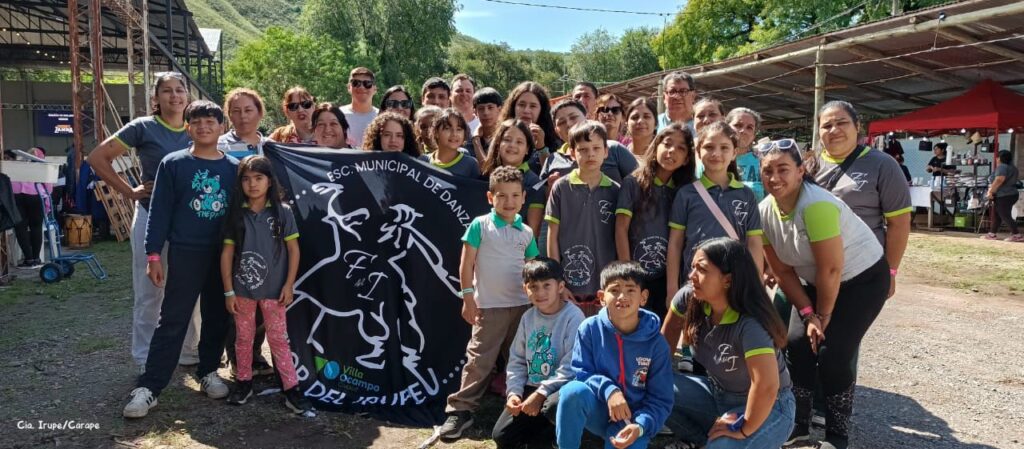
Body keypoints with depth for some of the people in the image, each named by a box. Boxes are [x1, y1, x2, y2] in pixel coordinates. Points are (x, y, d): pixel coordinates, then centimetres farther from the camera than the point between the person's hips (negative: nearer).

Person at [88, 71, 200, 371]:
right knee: (150, 292, 6)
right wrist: (129, 192, -8)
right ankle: (145, 359, 19)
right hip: (152, 217, -4)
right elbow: (97, 158, -5)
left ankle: (190, 350, 28)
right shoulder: (143, 127, -6)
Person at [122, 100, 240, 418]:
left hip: (225, 253, 3)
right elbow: (160, 211, -2)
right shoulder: (173, 164, 0)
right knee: (172, 321, -2)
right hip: (185, 252, -2)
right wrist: (153, 254, -6)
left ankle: (208, 372, 27)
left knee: (217, 318, 11)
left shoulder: (234, 167, 6)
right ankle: (148, 387, 4)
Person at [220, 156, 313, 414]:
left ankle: (292, 388, 9)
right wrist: (229, 291, -3)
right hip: (242, 288, 2)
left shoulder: (282, 212, -5)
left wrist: (288, 286, -7)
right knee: (244, 338, 15)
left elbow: (293, 249, -3)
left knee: (279, 339, 5)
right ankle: (243, 382, 30)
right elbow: (227, 253, 0)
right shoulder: (235, 214, -2)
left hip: (273, 289, -2)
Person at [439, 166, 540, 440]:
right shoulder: (480, 225, -6)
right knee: (479, 359, -2)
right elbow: (466, 264, -6)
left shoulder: (526, 232, 5)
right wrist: (468, 299, -8)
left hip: (522, 305, 4)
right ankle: (461, 410, 5)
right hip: (489, 306, -4)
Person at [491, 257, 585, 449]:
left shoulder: (573, 316, -15)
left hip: (560, 388, -5)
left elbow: (570, 368, -20)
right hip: (531, 388, 6)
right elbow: (517, 360, 10)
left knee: (554, 405, -39)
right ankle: (544, 423, 20)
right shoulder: (528, 317, 5)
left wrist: (540, 394, -22)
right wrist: (514, 392, -5)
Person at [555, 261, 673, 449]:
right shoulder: (590, 328, -9)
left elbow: (660, 400, -7)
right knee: (574, 390, -32)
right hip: (597, 411, 1)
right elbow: (581, 372, -7)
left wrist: (640, 426, -25)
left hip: (631, 420, 0)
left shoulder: (655, 343, -10)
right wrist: (608, 389, -26)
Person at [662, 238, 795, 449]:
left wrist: (743, 429, -31)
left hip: (767, 409, -6)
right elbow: (666, 336, 3)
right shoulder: (689, 300, -14)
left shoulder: (750, 325, -34)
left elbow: (766, 387, -44)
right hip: (719, 394, 7)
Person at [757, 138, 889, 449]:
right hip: (815, 281, 6)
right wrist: (808, 314, -12)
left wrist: (824, 316, -14)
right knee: (797, 347, -3)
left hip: (863, 278, -6)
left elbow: (831, 269, -27)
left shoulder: (816, 205, -32)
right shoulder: (765, 211, -12)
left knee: (833, 354, -13)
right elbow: (783, 272, -5)